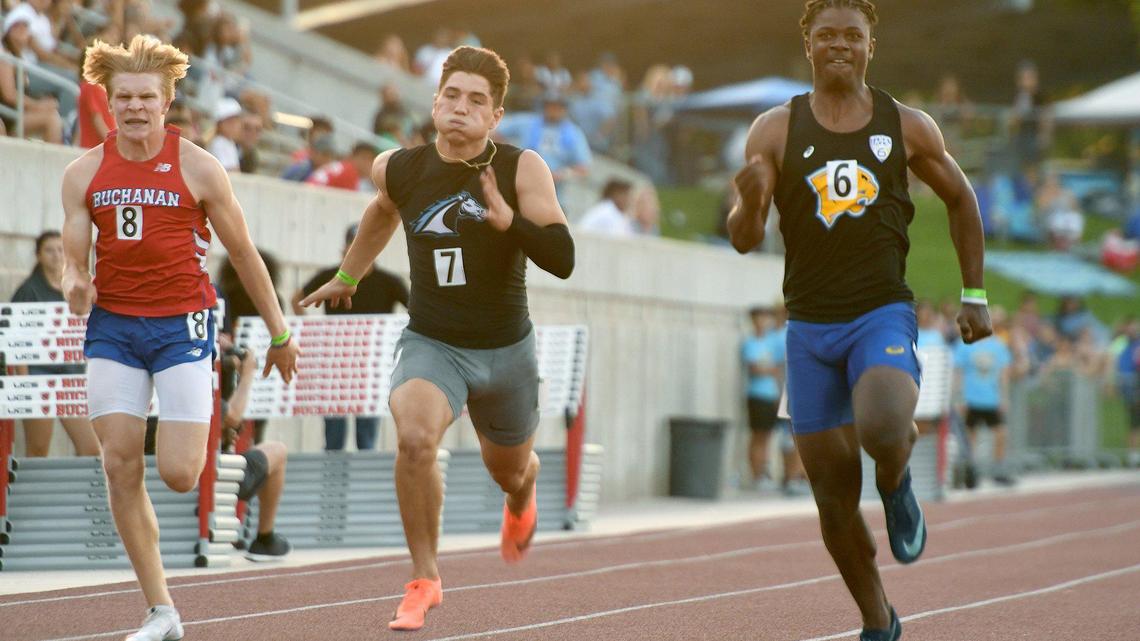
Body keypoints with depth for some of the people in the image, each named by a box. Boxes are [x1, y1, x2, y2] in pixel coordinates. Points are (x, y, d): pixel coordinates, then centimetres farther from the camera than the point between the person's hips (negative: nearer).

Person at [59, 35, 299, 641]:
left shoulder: (198, 168, -5)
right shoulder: (84, 173, 2)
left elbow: (243, 253, 3)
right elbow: (74, 259, 6)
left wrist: (279, 333, 8)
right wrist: (74, 286, -19)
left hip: (181, 324, -3)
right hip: (113, 326, 3)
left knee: (178, 473, -13)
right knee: (120, 466, -6)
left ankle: (201, 437, 27)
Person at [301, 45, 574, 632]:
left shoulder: (522, 169, -15)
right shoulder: (400, 169, -8)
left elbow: (562, 261, -21)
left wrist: (508, 219, -37)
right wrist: (348, 277, 30)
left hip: (506, 349, 0)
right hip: (430, 343, 0)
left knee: (508, 468, 22)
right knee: (414, 437, -30)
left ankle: (520, 500, 64)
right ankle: (423, 579, -12)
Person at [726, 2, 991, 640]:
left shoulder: (908, 127, 2)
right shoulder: (777, 129, 1)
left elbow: (961, 199, 18)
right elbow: (744, 240, -4)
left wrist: (975, 294, 15)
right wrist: (750, 203, -27)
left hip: (884, 315, -2)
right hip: (811, 326, 2)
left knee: (884, 429, -32)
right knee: (834, 495, 4)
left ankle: (897, 485, 5)